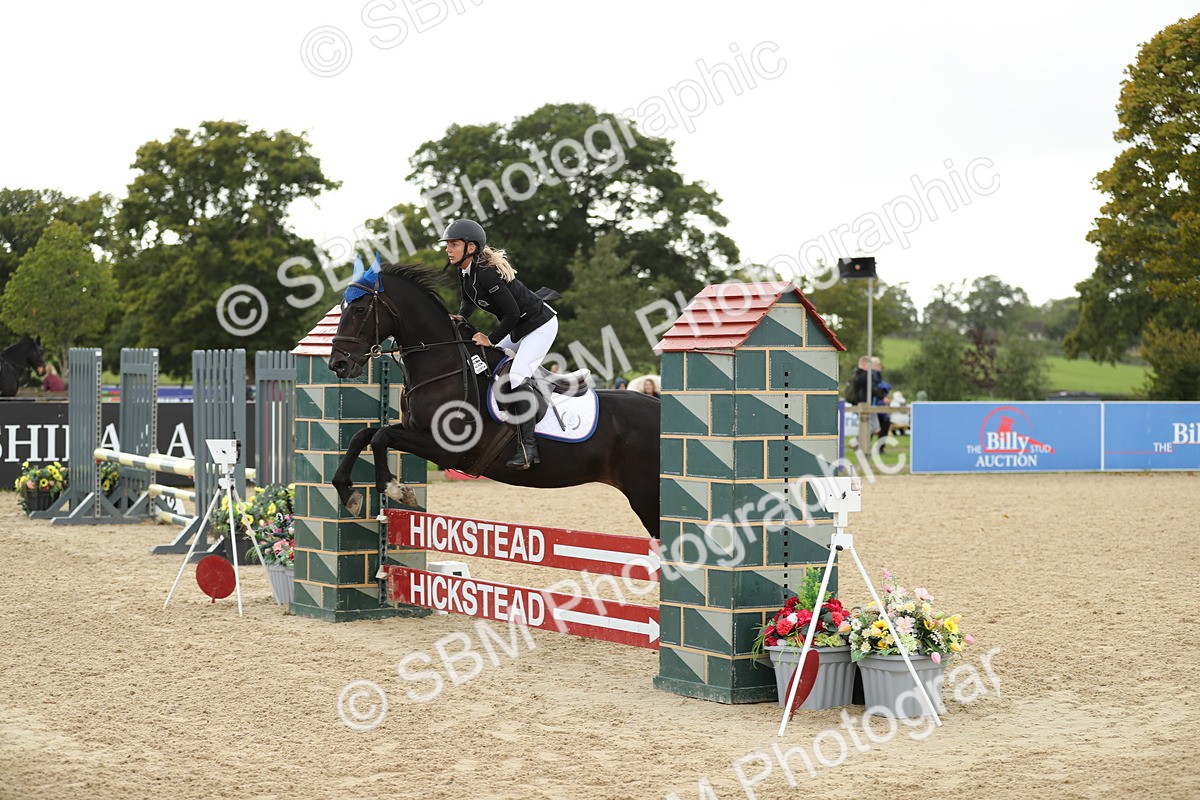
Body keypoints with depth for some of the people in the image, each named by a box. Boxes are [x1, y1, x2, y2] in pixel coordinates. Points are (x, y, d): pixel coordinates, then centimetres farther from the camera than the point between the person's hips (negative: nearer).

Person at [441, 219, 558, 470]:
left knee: (517, 376, -23)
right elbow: (469, 299, 20)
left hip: (540, 325, -10)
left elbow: (512, 312, -27)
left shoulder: (486, 273, -28)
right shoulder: (464, 272, 0)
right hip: (519, 330, 10)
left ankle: (527, 447, -26)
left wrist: (491, 340, -18)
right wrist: (460, 317, -1)